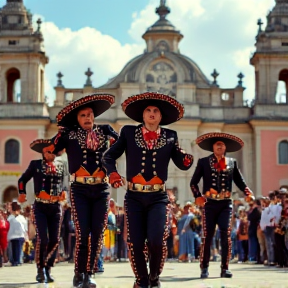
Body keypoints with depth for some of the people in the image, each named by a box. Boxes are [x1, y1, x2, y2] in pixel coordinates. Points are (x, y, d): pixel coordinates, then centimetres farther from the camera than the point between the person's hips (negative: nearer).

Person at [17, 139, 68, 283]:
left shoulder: (61, 166, 9)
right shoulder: (35, 164, 2)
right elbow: (22, 179, 10)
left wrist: (64, 191, 3)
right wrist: (22, 193, -6)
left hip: (55, 207, 3)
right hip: (40, 207, -3)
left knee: (54, 240, -1)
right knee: (42, 238, -13)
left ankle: (48, 270, 14)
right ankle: (40, 270, 2)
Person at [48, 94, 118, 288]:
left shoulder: (104, 132, 10)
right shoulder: (69, 134, 4)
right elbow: (50, 150, -5)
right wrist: (61, 132, -6)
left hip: (101, 190, 2)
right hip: (80, 190, -2)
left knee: (97, 234, 2)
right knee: (82, 233, -8)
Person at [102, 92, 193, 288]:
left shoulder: (170, 136, 6)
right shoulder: (128, 132, 5)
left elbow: (182, 164, 6)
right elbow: (109, 157, 9)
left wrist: (188, 159, -18)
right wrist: (113, 173, -10)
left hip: (158, 197, -1)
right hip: (134, 197, 1)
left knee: (157, 240, -16)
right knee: (136, 243, -1)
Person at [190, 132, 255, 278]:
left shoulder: (232, 162, 9)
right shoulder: (204, 162, 4)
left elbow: (240, 181, 8)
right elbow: (193, 182, 5)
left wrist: (248, 193, -9)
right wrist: (197, 196, -10)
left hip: (226, 204, 1)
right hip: (209, 203, -1)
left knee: (226, 236, -3)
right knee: (207, 236, -1)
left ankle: (224, 268, 3)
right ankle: (204, 268, 6)